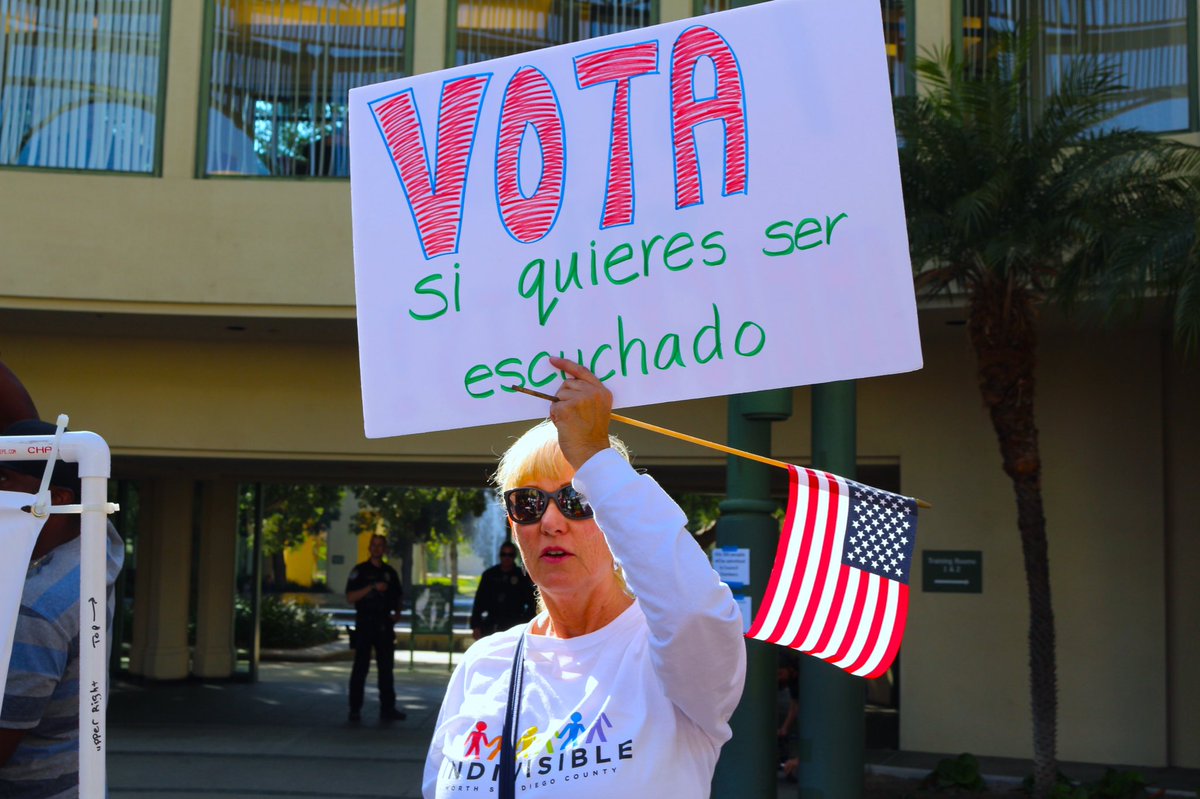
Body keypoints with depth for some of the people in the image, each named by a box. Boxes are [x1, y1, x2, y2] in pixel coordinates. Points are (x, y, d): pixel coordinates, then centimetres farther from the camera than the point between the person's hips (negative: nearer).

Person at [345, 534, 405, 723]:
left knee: (386, 667, 6)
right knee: (361, 668, -2)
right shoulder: (360, 571, -1)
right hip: (365, 624, -4)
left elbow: (396, 598, 20)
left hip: (384, 626, 4)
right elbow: (350, 597, -9)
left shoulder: (390, 573, 13)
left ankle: (387, 708, 11)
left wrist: (397, 613, 1)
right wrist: (372, 587, -19)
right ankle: (355, 709, 2)